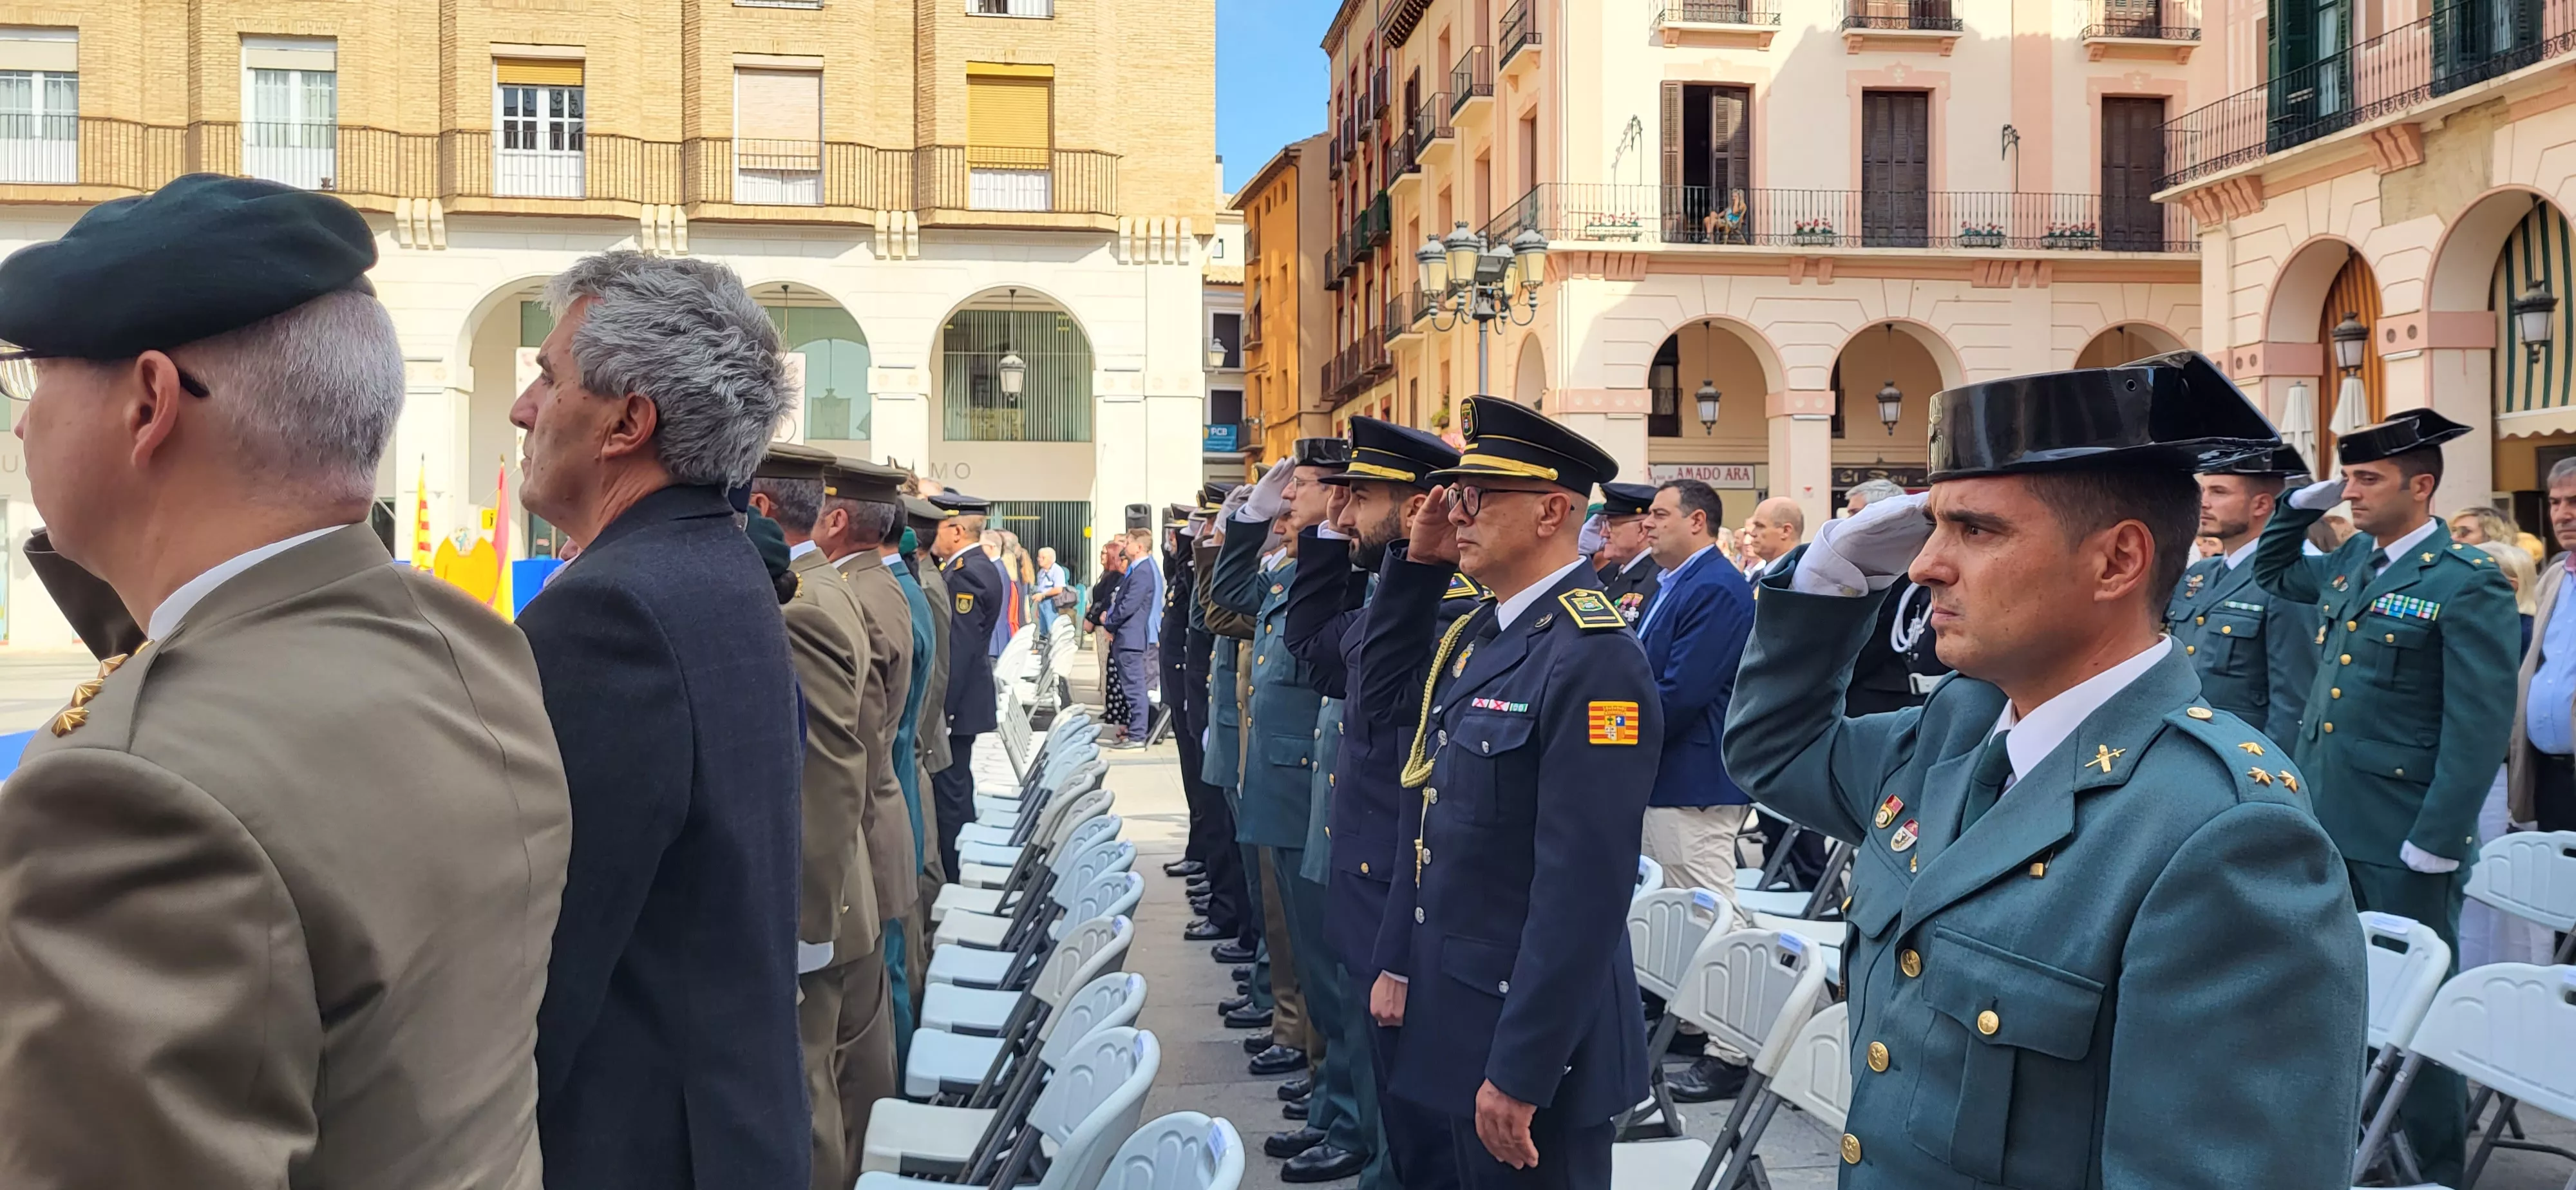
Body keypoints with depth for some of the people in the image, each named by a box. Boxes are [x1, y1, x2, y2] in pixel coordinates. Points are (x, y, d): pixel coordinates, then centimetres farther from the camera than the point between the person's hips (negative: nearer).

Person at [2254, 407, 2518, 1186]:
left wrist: (2436, 843, -16)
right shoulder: (2351, 563, 10)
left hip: (2399, 840, -7)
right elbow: (2273, 575, 30)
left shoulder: (2467, 584, -11)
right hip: (2326, 825, 7)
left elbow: (2480, 726, -14)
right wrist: (2306, 501, 12)